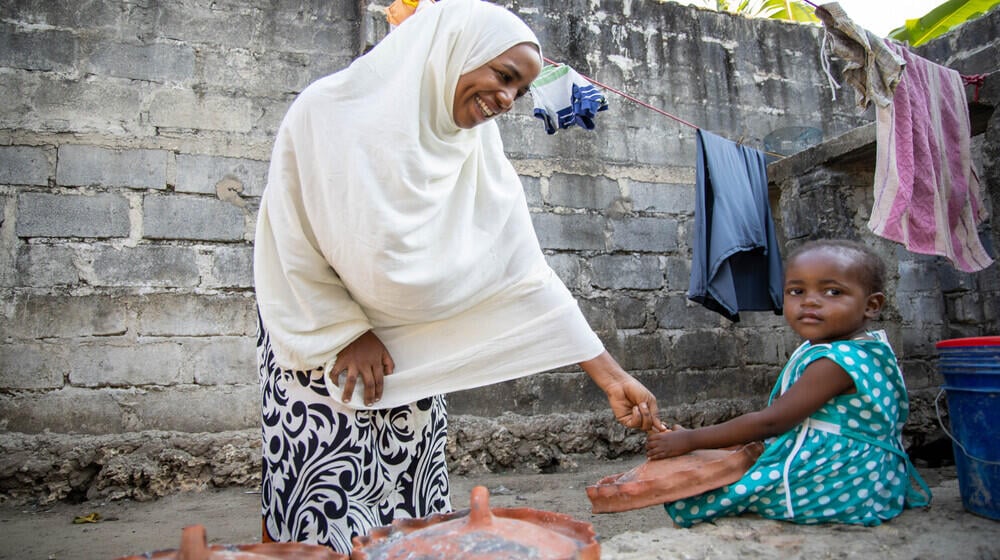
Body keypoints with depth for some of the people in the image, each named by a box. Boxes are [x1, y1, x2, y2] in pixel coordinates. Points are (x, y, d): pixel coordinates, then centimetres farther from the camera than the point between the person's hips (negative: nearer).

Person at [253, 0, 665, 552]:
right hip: (319, 345, -3)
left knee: (406, 519, 7)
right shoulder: (332, 109, -15)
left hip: (411, 364, 4)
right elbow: (286, 236, -11)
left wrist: (612, 376, -13)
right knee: (318, 519, 0)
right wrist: (347, 333, -12)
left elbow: (526, 274, -10)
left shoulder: (480, 155, -6)